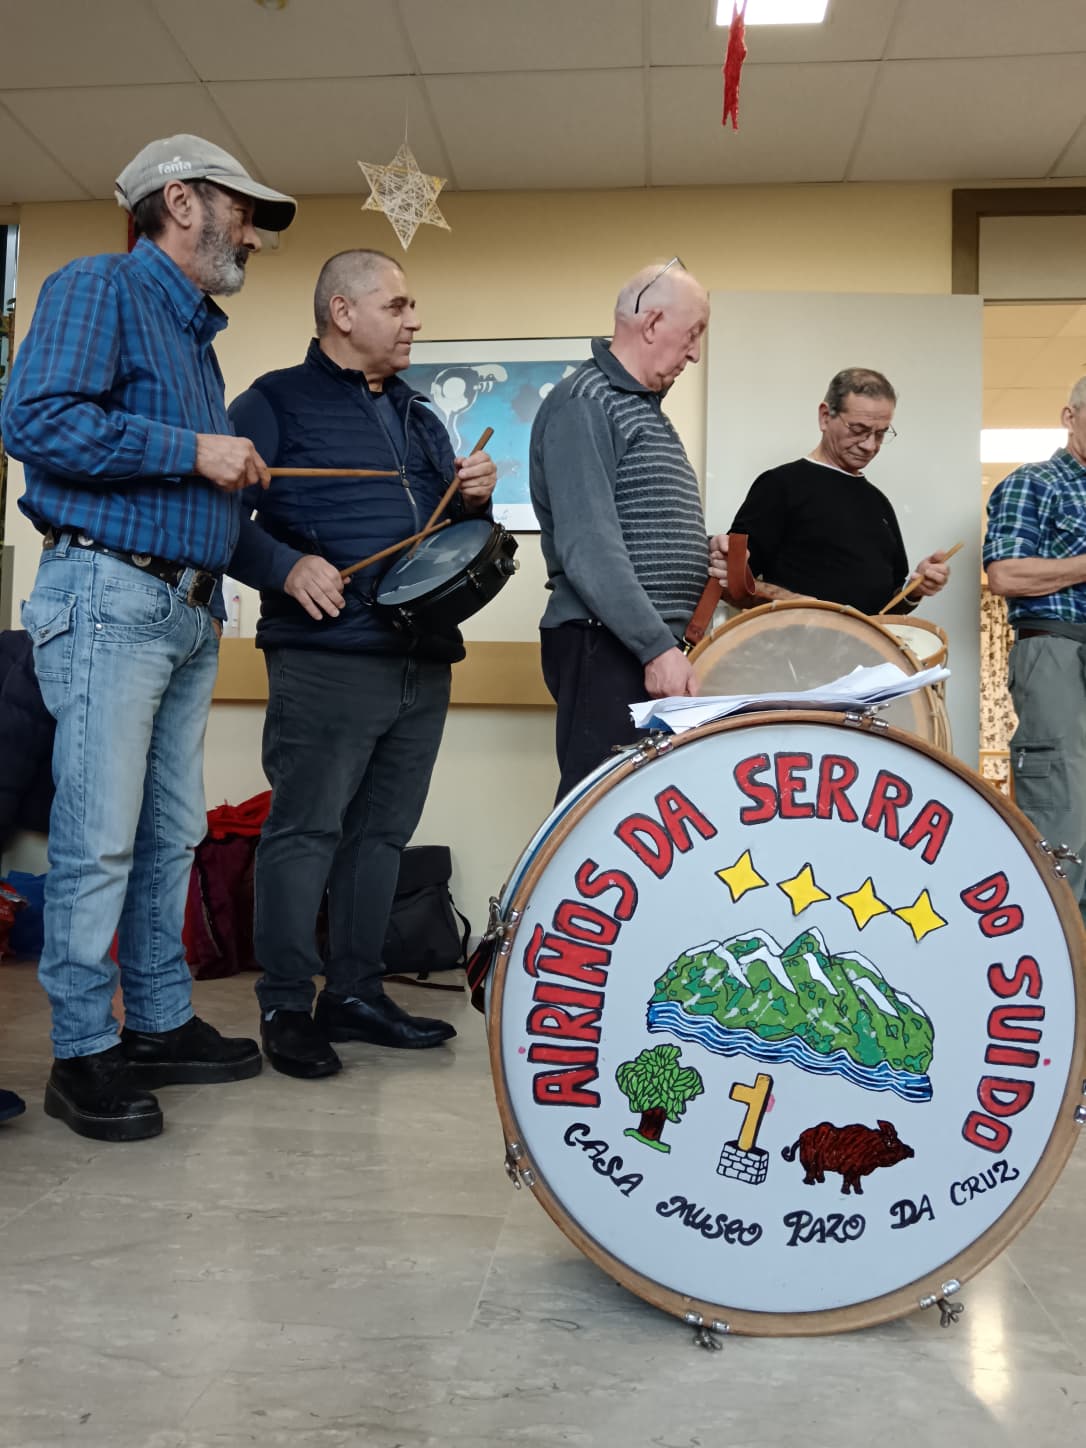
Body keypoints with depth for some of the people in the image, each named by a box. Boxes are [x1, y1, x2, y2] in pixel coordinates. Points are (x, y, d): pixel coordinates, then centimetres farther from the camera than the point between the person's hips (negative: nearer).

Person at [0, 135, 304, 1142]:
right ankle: (82, 1055, 4)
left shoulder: (195, 330, 24)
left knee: (170, 835, 10)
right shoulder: (99, 289, -2)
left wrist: (237, 476, 11)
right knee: (98, 839, -6)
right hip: (109, 597, -9)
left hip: (189, 610, 9)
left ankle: (161, 1026, 20)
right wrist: (195, 452, -15)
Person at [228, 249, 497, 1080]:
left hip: (424, 660, 7)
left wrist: (475, 499, 5)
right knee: (305, 831, -3)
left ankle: (356, 993, 21)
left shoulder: (420, 418, 22)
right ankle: (287, 1007, 9)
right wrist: (288, 569, -20)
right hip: (327, 658, -7)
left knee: (383, 832, 10)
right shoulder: (277, 403, 1)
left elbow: (452, 533, 26)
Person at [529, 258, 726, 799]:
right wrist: (656, 647, -25)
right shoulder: (582, 405, -10)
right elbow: (588, 548, -21)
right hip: (606, 646, -10)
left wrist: (707, 553, 9)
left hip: (656, 641, 10)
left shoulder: (645, 406, 20)